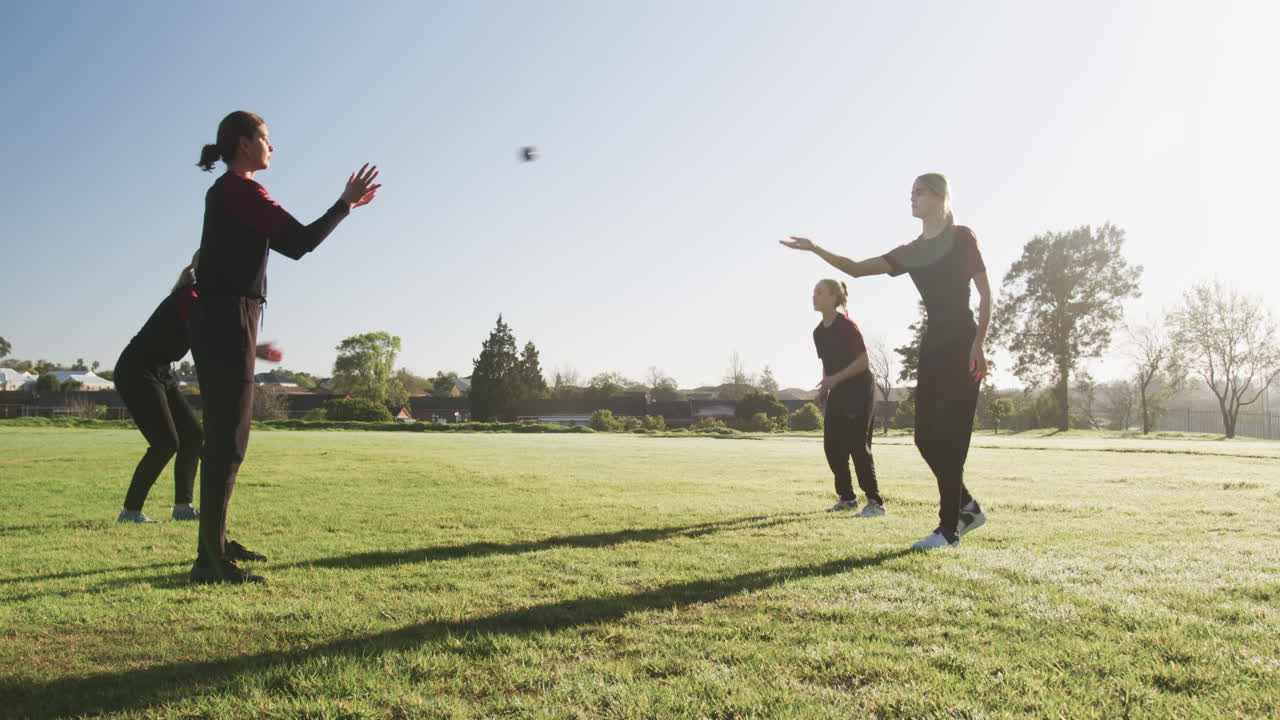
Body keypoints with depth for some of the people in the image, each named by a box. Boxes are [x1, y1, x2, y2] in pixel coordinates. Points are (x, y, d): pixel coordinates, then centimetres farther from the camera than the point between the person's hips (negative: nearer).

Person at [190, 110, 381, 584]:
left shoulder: (226, 191, 21)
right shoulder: (241, 190, -9)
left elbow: (287, 238, 23)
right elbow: (299, 243, -17)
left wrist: (344, 206, 26)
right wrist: (345, 205, -5)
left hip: (220, 322, 11)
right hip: (228, 320, -11)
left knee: (223, 437, 16)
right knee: (228, 440, -11)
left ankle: (215, 543, 25)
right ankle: (211, 560, -10)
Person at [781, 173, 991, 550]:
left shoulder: (962, 237, -1)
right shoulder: (910, 252, 15)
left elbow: (986, 294, -6)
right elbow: (857, 268, 7)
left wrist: (978, 344, -16)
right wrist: (816, 249, -5)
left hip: (961, 344, -6)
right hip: (932, 345, 7)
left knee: (949, 435, -9)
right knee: (926, 435, 4)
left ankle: (949, 529, -4)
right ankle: (967, 507, 22)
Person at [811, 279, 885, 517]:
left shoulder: (846, 326, -16)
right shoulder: (818, 332, 8)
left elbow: (863, 361, -18)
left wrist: (835, 379, -25)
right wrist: (824, 388, 6)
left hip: (859, 389, -8)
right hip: (837, 392, 8)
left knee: (857, 444, -11)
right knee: (832, 445, 5)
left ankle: (875, 502, -5)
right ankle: (847, 497, 19)